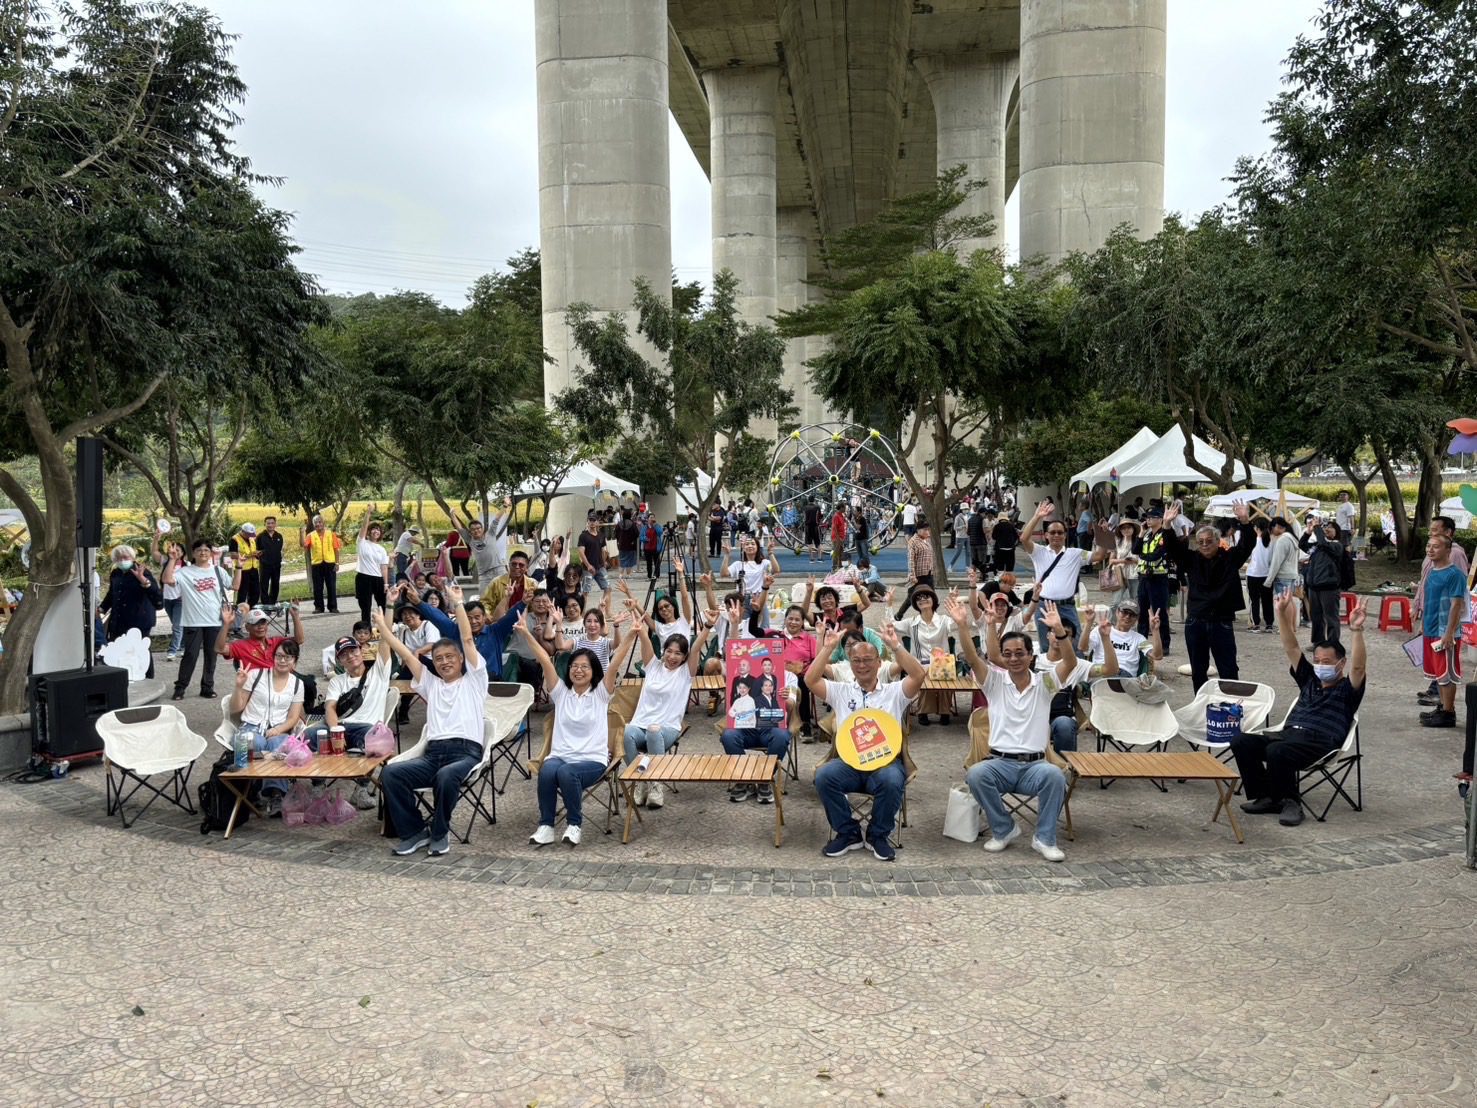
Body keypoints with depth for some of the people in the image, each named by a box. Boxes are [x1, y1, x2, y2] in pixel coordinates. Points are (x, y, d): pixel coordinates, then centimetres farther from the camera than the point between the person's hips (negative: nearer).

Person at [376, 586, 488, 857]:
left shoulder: (473, 680, 14)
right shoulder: (431, 684, 26)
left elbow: (467, 640, 6)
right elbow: (404, 653, 22)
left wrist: (457, 603, 3)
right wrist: (381, 624, 19)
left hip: (466, 751, -4)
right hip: (432, 752, 4)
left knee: (446, 775, -38)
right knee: (390, 772, -22)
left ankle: (440, 833, -12)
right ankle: (414, 831, -8)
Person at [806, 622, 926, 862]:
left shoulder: (894, 691, 12)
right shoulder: (840, 691, 14)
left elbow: (918, 676, -7)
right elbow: (810, 680, -2)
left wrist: (895, 646, -13)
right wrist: (828, 648, -5)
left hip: (886, 760, -1)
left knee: (892, 781, -35)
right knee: (824, 775, -30)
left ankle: (878, 835, -5)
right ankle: (848, 833, -5)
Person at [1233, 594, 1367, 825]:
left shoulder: (1347, 689, 10)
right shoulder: (1309, 680, 26)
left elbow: (1357, 666, -11)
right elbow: (1291, 648, 20)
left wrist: (1356, 630, -25)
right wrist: (1282, 614, 8)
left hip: (1320, 742, -6)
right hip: (1288, 733, 7)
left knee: (1276, 751, -37)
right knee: (1240, 742, -18)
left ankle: (1290, 802, -16)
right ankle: (1265, 797, -9)